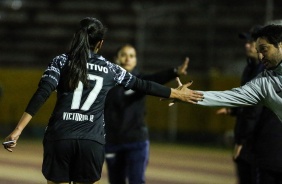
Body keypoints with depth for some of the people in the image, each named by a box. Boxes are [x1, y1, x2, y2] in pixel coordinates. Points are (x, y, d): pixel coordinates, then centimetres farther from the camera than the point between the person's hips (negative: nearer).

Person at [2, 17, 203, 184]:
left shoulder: (62, 61, 5)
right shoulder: (109, 69, 10)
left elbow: (42, 94, -8)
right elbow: (143, 85, 20)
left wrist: (18, 130, -13)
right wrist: (177, 93, 34)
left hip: (60, 138, -1)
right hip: (92, 142, 1)